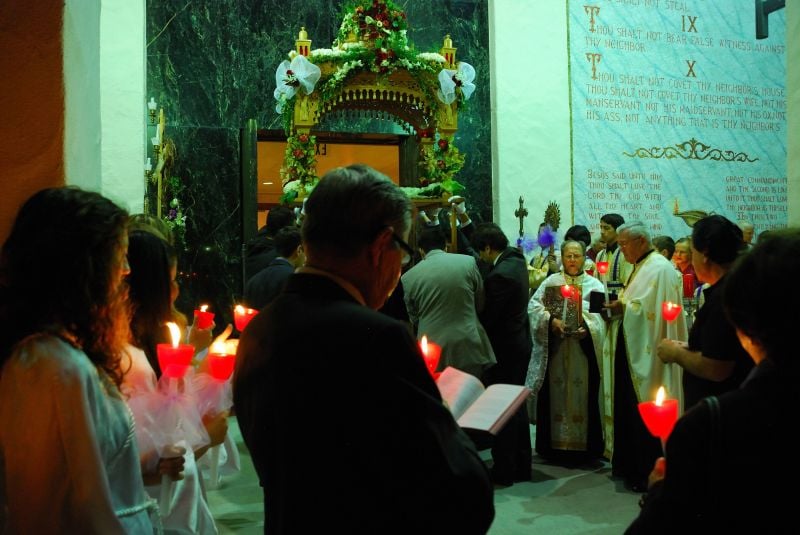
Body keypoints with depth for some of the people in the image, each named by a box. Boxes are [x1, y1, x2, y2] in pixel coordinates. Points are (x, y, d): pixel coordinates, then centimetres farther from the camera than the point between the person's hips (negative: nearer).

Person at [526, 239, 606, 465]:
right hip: (554, 350, 1)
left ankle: (583, 445, 11)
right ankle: (553, 444, 13)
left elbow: (603, 315, -3)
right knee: (555, 395, 4)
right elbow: (534, 306, -1)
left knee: (582, 396, 1)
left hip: (583, 351, 0)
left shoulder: (594, 285, 8)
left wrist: (587, 328, -21)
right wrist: (552, 320, -17)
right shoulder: (551, 282, 9)